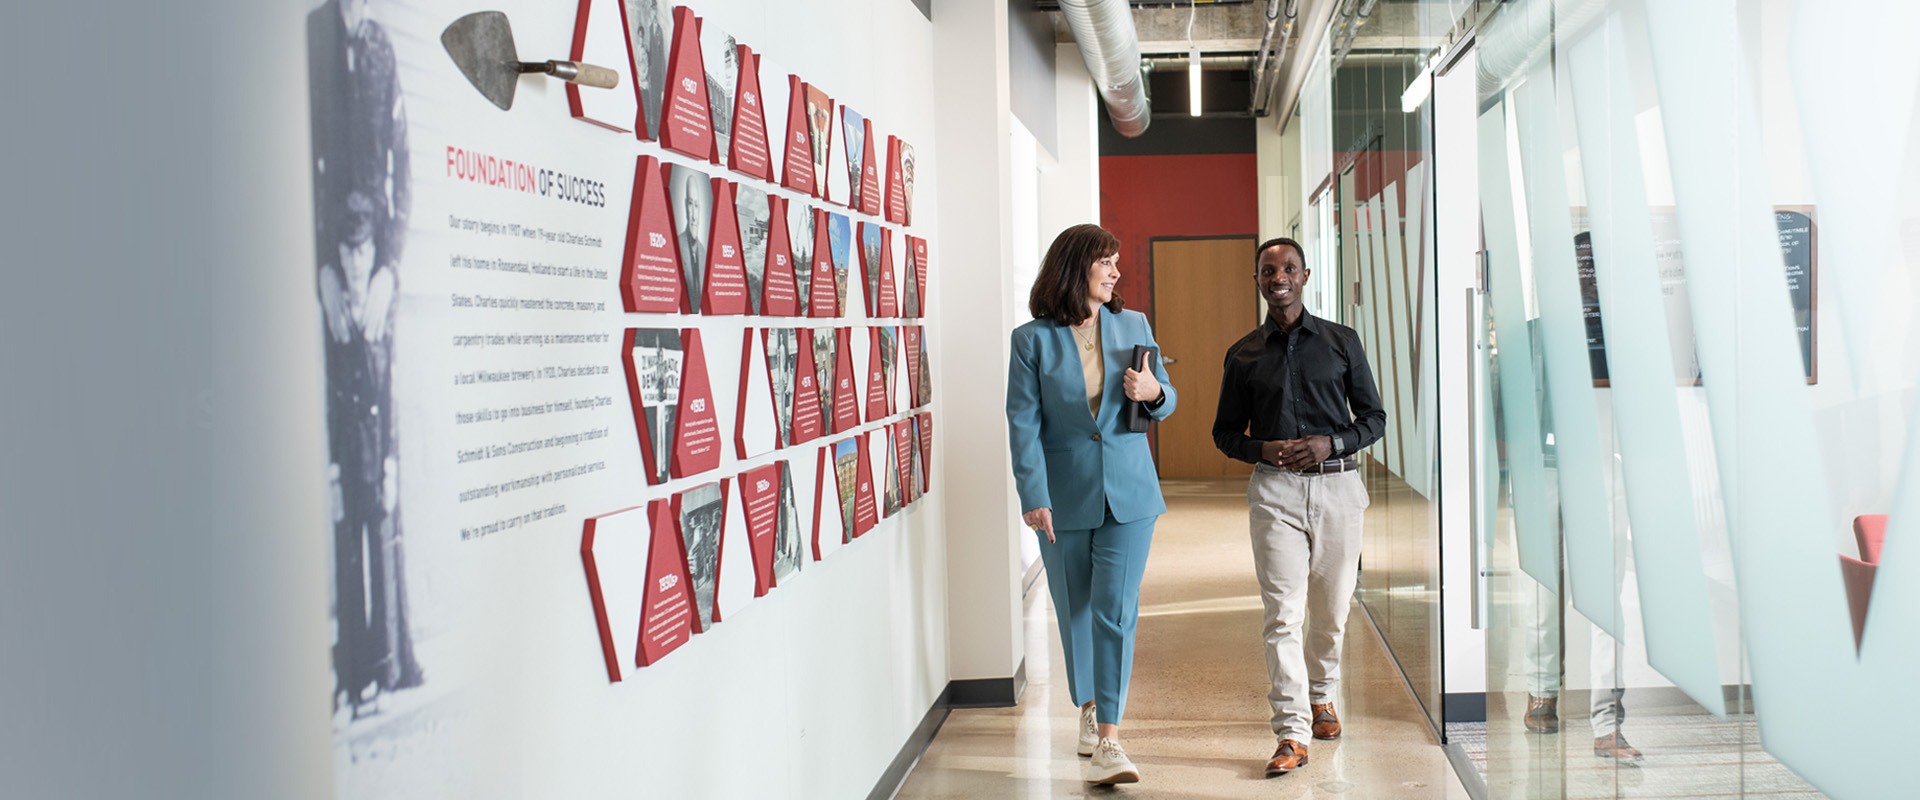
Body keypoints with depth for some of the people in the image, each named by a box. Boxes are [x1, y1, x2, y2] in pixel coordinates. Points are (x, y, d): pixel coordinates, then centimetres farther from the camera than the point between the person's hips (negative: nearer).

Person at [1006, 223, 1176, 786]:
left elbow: (1167, 400, 14)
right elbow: (1024, 422, -6)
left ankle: (1109, 740, -9)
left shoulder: (1133, 326, 5)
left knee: (1115, 609, -8)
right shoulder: (1033, 339, -3)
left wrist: (1153, 391, -11)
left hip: (1129, 492, 1)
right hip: (1064, 496, -1)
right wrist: (1033, 496, -13)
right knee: (1075, 610, 12)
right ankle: (1088, 708, 34)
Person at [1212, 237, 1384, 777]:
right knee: (1282, 612, -9)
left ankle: (1322, 695, 37)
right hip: (1275, 489, -1)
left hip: (1336, 485, 1)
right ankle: (1292, 733, -10)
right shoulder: (1243, 356, 8)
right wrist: (1262, 449, -7)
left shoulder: (1341, 342, 6)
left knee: (1331, 609, 10)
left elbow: (1374, 417, 9)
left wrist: (1331, 443, -10)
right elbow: (1225, 432, 14)